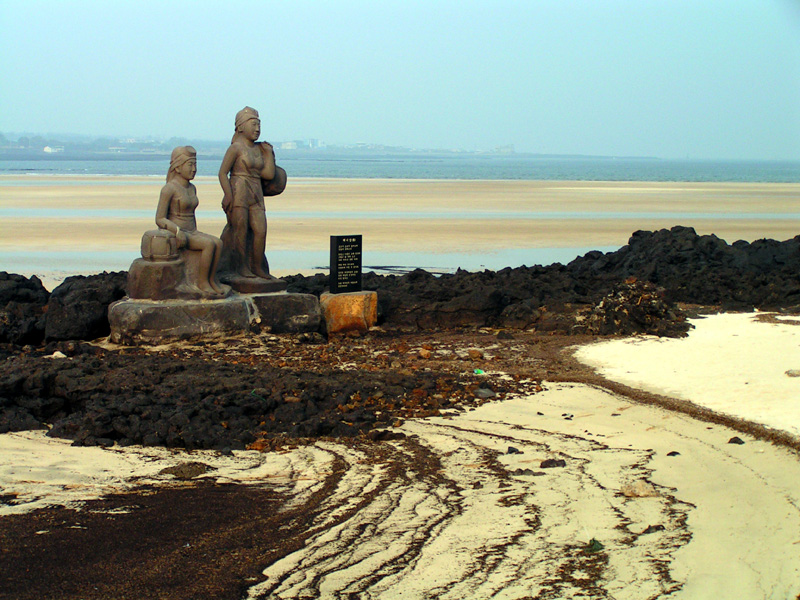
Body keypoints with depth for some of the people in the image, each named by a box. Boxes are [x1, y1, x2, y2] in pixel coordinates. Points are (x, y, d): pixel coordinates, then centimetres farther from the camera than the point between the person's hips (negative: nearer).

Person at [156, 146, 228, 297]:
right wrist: (178, 231, -27)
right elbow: (160, 219, -13)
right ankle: (202, 282, -18)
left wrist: (197, 234, 12)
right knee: (209, 244, -27)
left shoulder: (192, 188, 14)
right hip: (173, 234, -7)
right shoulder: (169, 189, -11)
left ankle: (212, 280, -14)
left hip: (191, 233, 7)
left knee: (218, 243, -18)